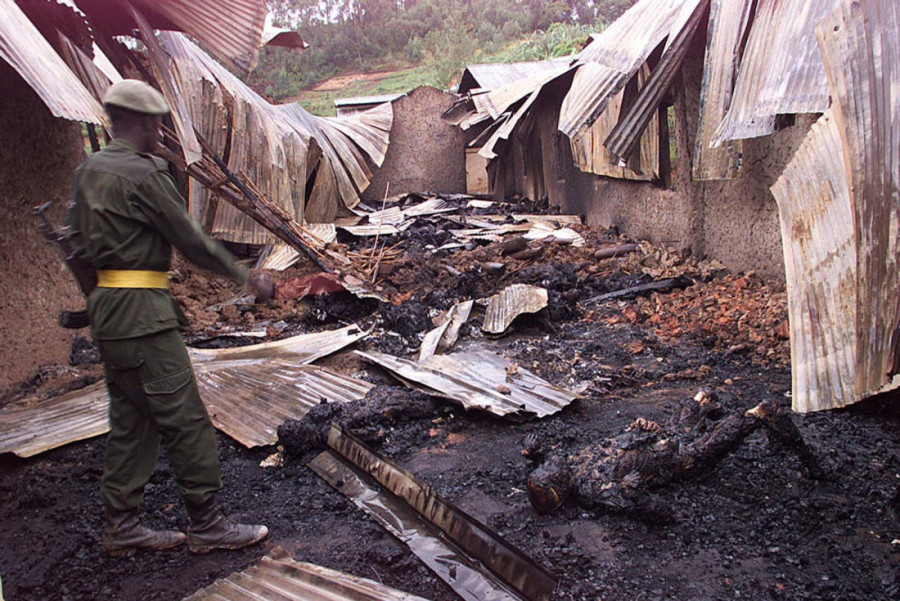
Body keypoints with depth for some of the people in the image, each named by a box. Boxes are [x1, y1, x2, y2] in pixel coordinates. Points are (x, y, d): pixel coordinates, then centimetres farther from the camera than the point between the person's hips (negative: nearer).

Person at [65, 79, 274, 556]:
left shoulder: (88, 171, 14)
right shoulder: (143, 173, -13)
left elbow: (75, 238, 19)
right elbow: (190, 239, -11)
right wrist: (248, 278, -2)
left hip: (106, 306, 10)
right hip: (143, 311, -10)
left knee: (130, 419, 14)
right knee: (185, 417, -3)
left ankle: (122, 528, 21)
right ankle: (206, 525, 5)